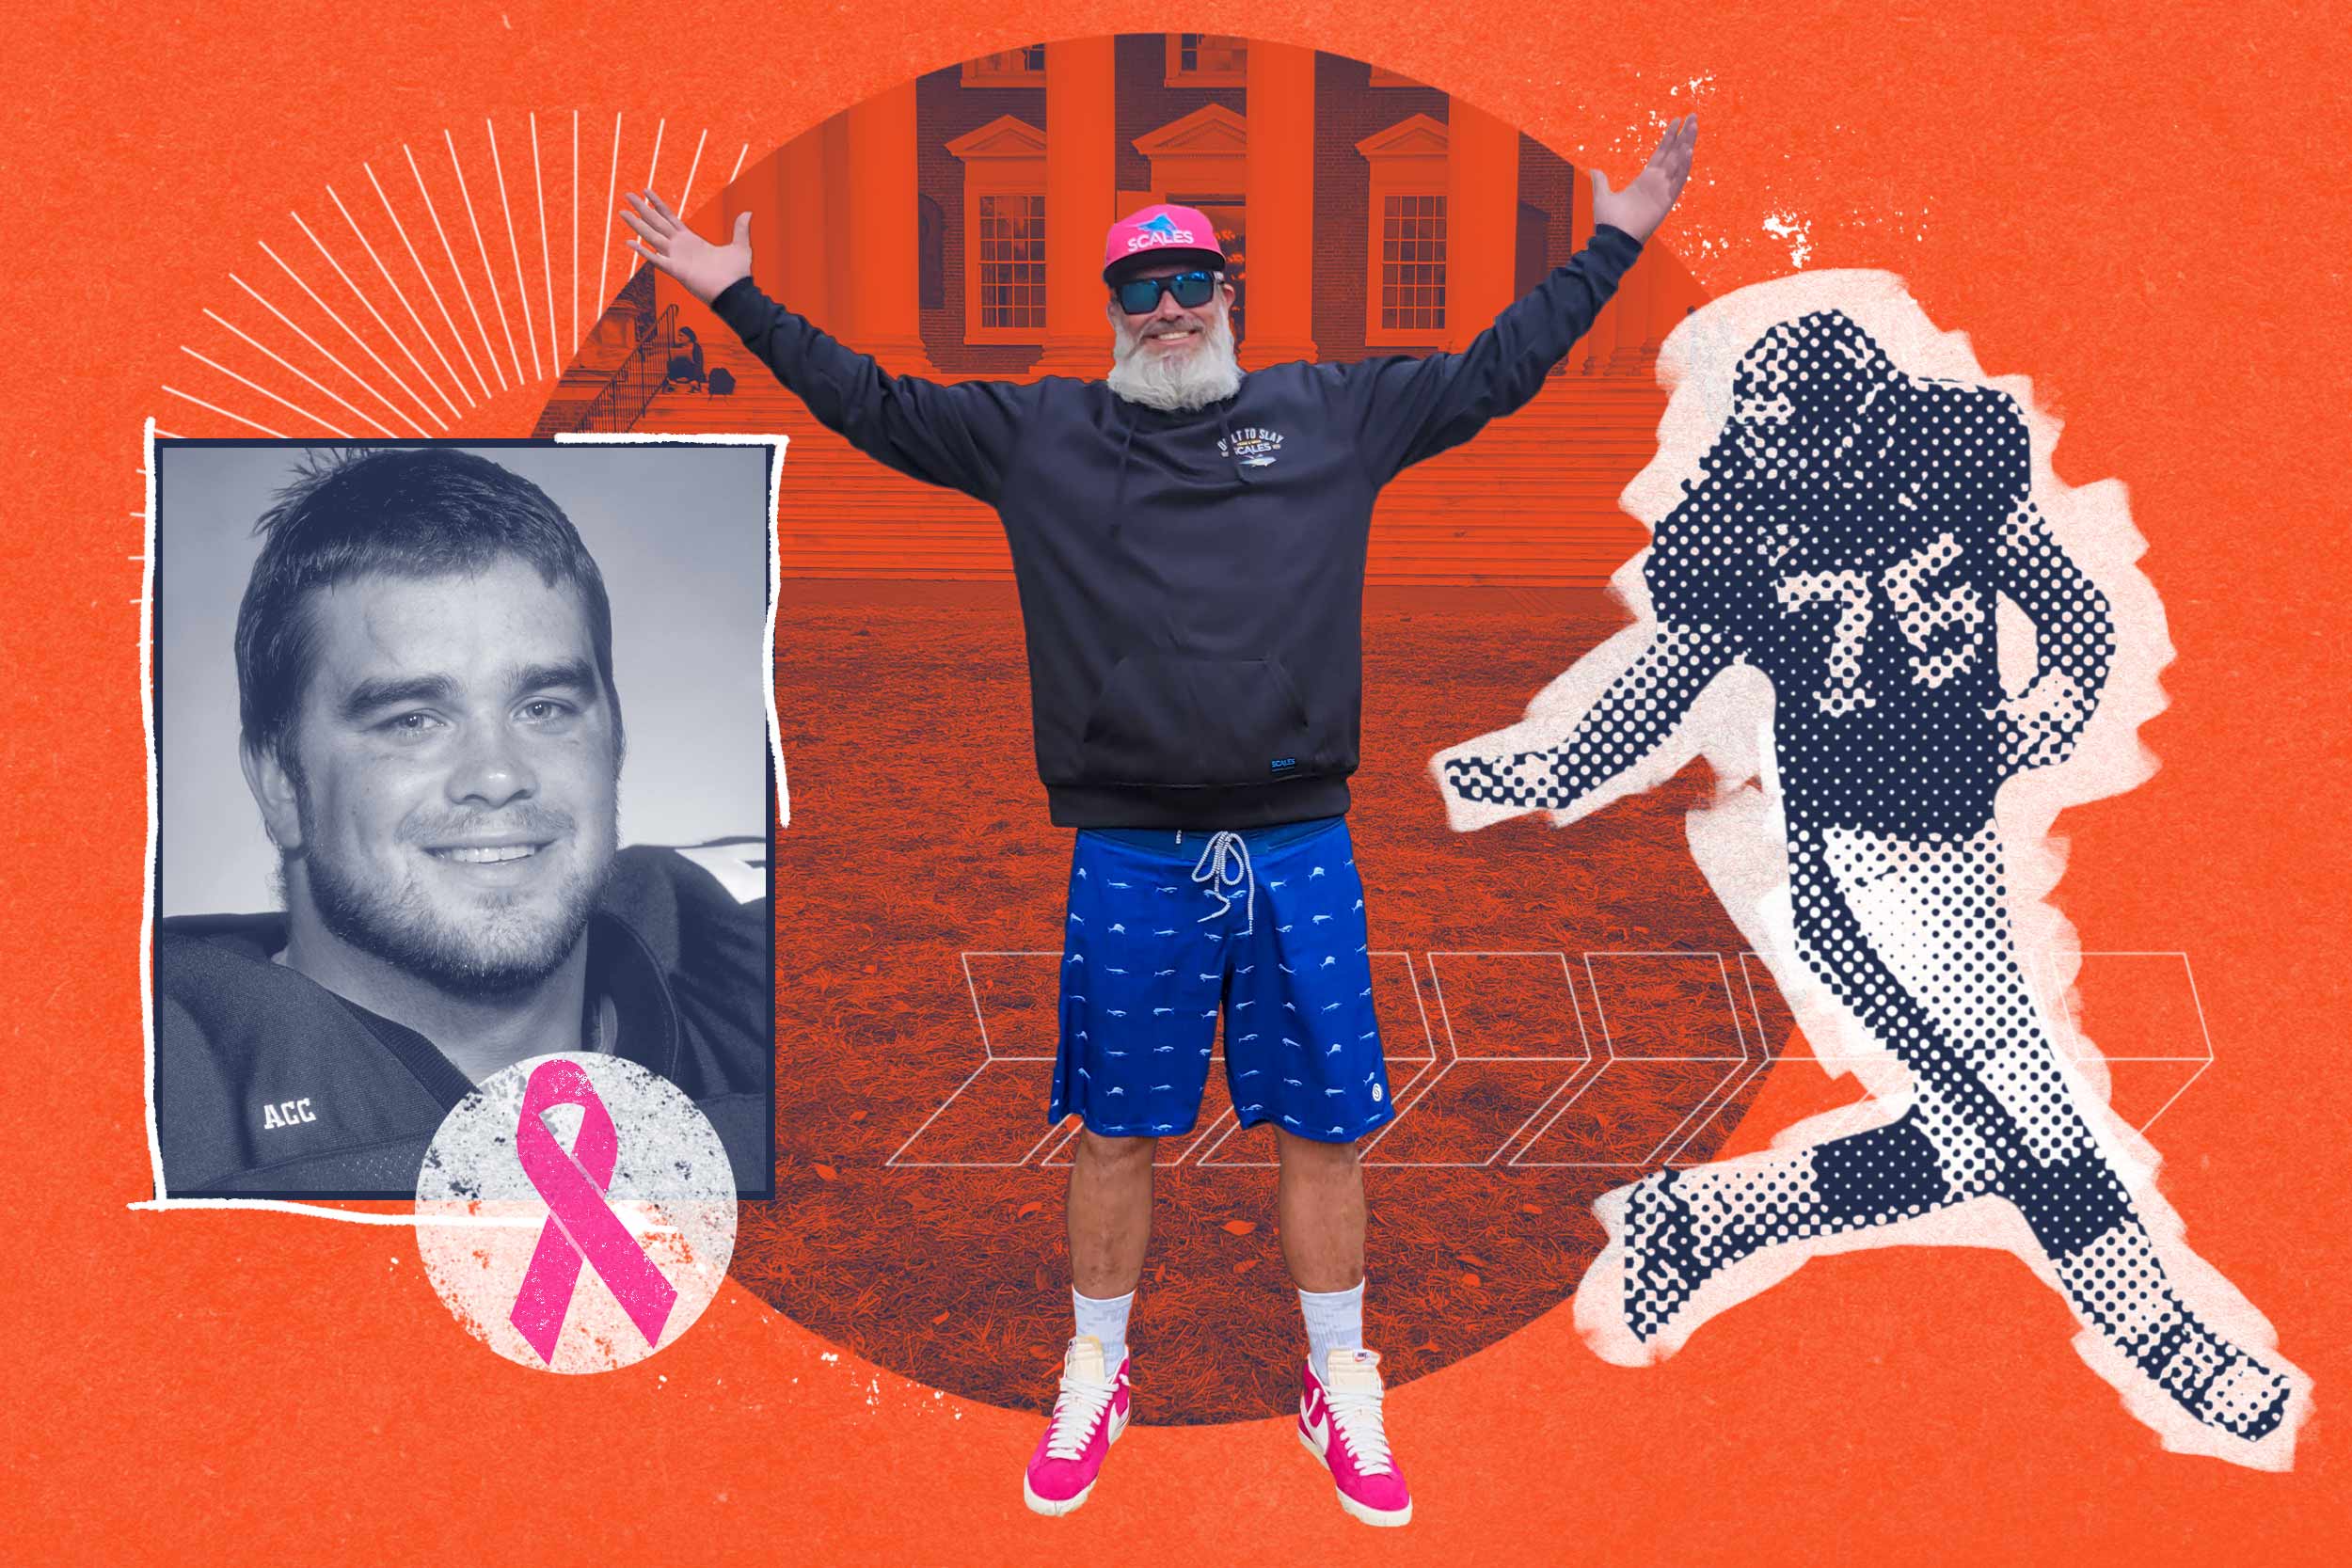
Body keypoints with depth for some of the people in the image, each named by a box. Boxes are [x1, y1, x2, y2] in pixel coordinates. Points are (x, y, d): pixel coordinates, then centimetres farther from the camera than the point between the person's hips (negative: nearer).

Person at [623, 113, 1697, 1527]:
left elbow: (1497, 368, 17)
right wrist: (740, 297, 13)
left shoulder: (1334, 413, 12)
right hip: (1128, 858, 0)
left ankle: (1342, 1389, 26)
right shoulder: (1038, 431, 10)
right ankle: (1096, 1378, 30)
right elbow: (871, 401, 14)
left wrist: (1613, 242, 18)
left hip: (1301, 851, 1)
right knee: (1118, 1129, 9)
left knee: (1324, 1127, 8)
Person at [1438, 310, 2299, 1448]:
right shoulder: (1732, 531, -12)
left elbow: (2071, 603, 7)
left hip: (1965, 842, 6)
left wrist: (2063, 690, -13)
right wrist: (1539, 776, -16)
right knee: (2033, 1130, -7)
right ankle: (2183, 1362, 16)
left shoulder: (1957, 462, -5)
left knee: (1978, 1139, 11)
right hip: (1854, 855, -6)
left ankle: (1689, 1221, 19)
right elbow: (1654, 698, -1)